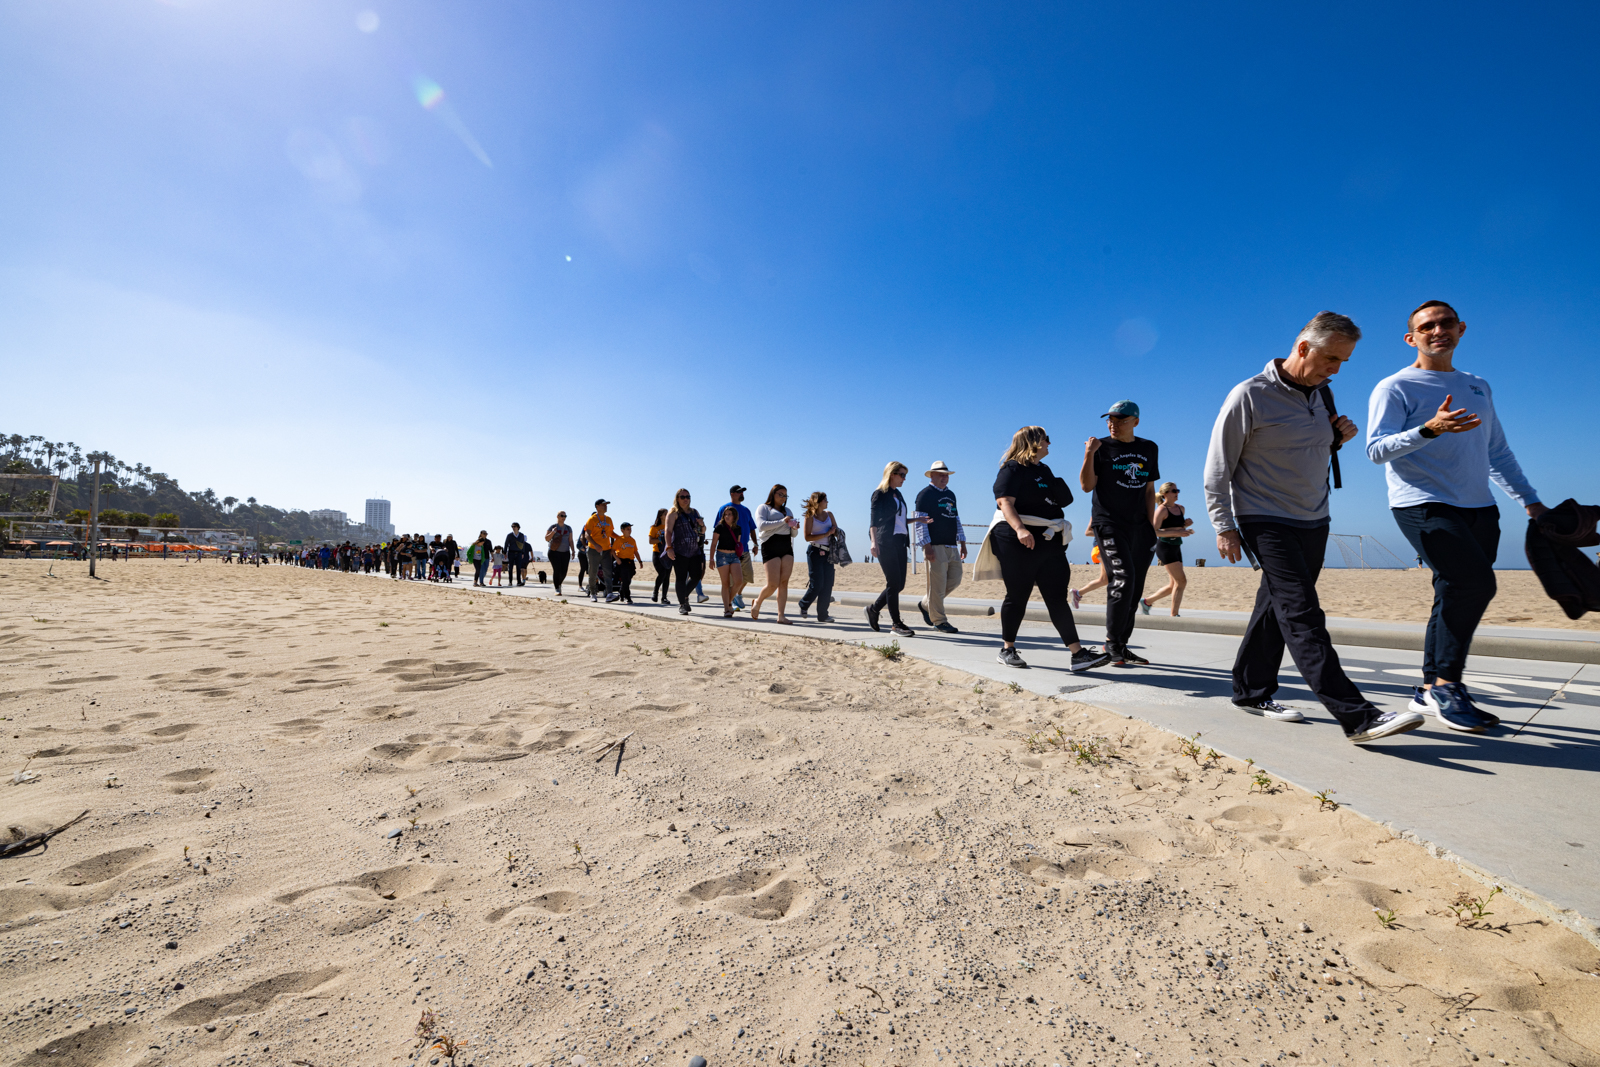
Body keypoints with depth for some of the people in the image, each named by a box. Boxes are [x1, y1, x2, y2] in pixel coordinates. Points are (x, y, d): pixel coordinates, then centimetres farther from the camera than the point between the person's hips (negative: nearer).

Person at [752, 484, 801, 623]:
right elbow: (761, 525, -11)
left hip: (787, 547, 6)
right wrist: (782, 521, -16)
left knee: (784, 582, -5)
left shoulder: (788, 511, 26)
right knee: (773, 584, -12)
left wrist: (795, 528, 2)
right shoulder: (763, 508, 8)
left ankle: (781, 615, -5)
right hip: (771, 545, -6)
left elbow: (792, 534, 25)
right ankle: (757, 602, 16)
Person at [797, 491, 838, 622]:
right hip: (815, 551, -5)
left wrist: (835, 530, -5)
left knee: (828, 583, -1)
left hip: (828, 552, 5)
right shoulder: (810, 517, -4)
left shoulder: (829, 514, 12)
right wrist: (826, 534, -15)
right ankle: (803, 605, 18)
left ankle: (822, 615, 5)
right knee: (817, 584, -8)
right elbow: (807, 537, -12)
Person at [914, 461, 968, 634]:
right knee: (938, 584, -7)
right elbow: (920, 522, -10)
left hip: (952, 546, 8)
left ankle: (925, 604, 22)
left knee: (955, 579, 7)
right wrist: (927, 546, -17)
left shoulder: (950, 495, 20)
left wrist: (962, 543, 18)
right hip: (936, 547, -8)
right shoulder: (925, 494, -3)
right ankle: (939, 620, 1)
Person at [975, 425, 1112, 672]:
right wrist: (1020, 528, -35)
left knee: (1057, 597, 2)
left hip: (1049, 541, 7)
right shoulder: (1012, 469, -5)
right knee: (1017, 596, 1)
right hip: (1019, 542, -7)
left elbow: (1061, 499, 34)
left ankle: (1078, 654, -2)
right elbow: (1005, 503, -19)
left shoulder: (1044, 470, 21)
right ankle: (1007, 649, 15)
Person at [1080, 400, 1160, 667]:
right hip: (1109, 523, -5)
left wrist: (1151, 524, 8)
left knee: (1135, 589, 5)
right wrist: (1089, 455, -18)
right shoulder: (1101, 447, 2)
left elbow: (1149, 490, 15)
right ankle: (1112, 643, -9)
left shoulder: (1149, 449, 13)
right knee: (1123, 579, -19)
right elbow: (1087, 486, -6)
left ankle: (1121, 645, 14)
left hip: (1139, 527, 5)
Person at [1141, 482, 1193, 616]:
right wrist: (1177, 533, -25)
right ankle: (1174, 615, -5)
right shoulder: (1161, 510, -10)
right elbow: (1154, 531, -18)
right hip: (1165, 546, -8)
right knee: (1181, 581, -12)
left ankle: (1146, 602, 24)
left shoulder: (1180, 508, 13)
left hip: (1176, 547, 8)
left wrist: (1186, 524, 3)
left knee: (1173, 585, 10)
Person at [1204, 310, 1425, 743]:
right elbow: (1217, 468, -9)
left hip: (1313, 522, 7)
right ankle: (1356, 715, -18)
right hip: (1266, 523, -7)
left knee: (1276, 609, 10)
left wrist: (1339, 436, 1)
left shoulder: (1323, 394, 11)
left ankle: (1251, 691, 21)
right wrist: (1224, 527, -12)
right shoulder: (1249, 396, -10)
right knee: (1302, 614, -14)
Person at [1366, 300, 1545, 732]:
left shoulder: (1479, 387, 22)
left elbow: (1499, 453, 26)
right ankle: (1445, 684, -13)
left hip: (1478, 508, 7)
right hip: (1423, 504, -7)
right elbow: (1377, 449, -13)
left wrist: (1530, 501, 20)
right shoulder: (1395, 388, 0)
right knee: (1475, 582, -22)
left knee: (1457, 597, 3)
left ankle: (1430, 690, 12)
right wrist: (1429, 429, -27)